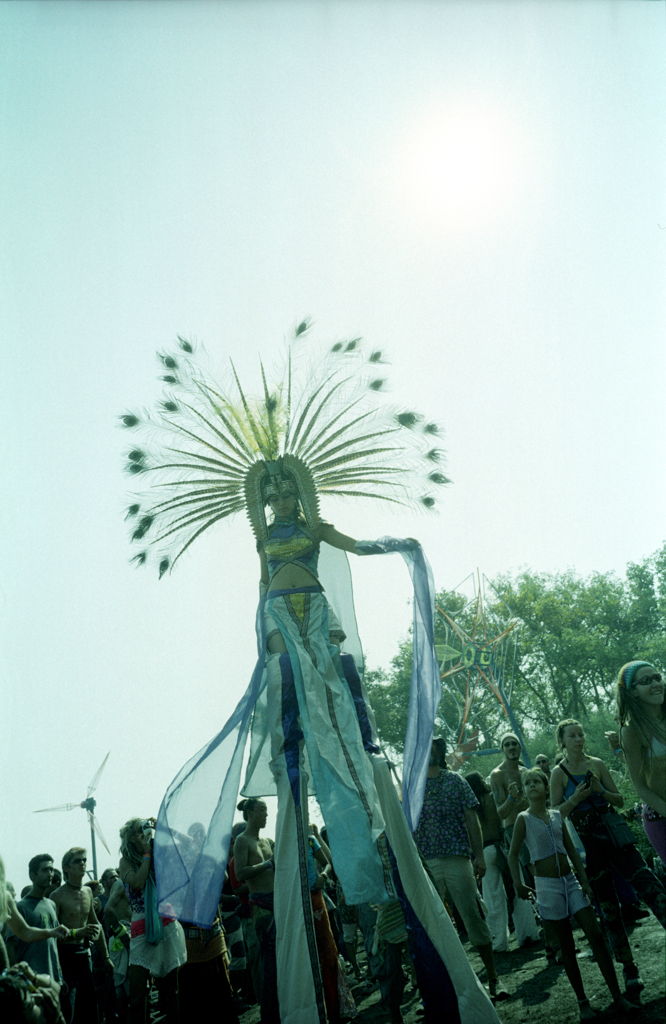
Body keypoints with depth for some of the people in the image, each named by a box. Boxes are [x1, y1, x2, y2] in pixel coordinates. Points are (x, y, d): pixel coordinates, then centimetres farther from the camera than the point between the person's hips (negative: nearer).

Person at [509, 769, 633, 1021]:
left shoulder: (557, 815, 8)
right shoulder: (524, 818, -4)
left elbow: (571, 850, 11)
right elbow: (513, 853, -5)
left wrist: (585, 881, 7)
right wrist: (518, 883, -15)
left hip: (570, 881, 4)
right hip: (547, 884, -4)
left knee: (596, 936, -2)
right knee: (567, 946, 1)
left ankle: (618, 997, 4)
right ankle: (582, 1002, 12)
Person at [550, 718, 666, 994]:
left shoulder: (597, 764, 5)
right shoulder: (559, 773, -2)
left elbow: (620, 800, 7)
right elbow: (556, 813, -2)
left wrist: (600, 790, -12)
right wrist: (576, 797, -17)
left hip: (612, 831, 2)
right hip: (586, 839, -2)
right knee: (607, 905, 3)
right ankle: (629, 968, 12)